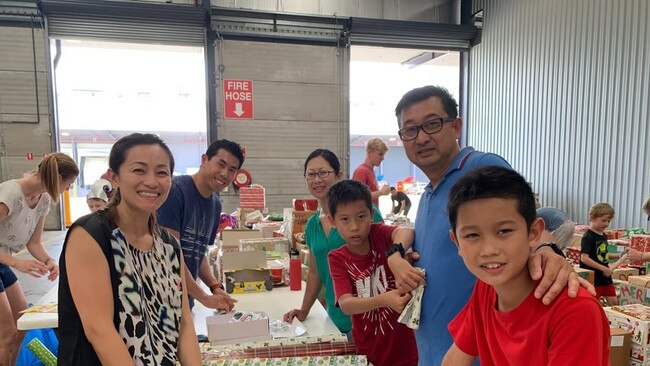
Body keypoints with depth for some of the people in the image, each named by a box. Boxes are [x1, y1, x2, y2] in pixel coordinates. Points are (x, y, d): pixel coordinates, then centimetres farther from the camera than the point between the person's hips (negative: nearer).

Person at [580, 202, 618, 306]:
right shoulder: (588, 237, -17)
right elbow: (584, 258, -24)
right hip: (593, 279, -8)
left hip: (606, 277, 8)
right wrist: (603, 268, -21)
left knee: (614, 303, 11)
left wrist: (608, 268, 7)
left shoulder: (604, 236, 8)